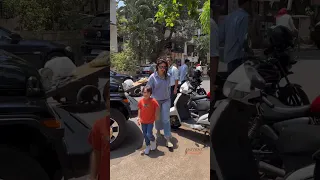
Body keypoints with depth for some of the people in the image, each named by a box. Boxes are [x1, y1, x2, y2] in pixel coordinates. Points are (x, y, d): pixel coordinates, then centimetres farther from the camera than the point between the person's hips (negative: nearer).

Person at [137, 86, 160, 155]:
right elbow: (139, 110, 5)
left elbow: (157, 107, -3)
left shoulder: (153, 101, -15)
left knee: (149, 134, -12)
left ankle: (153, 141, 22)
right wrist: (139, 118, 1)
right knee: (145, 135, 12)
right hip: (143, 121, 4)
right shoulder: (141, 101, -5)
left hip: (150, 121, -4)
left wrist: (157, 115, -9)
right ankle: (148, 146, 30)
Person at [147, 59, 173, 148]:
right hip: (156, 100, -1)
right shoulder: (153, 77, -13)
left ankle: (168, 139, -2)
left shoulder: (168, 76, -4)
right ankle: (158, 130, 45)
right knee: (158, 117, 16)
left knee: (166, 119, -4)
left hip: (166, 100, 1)